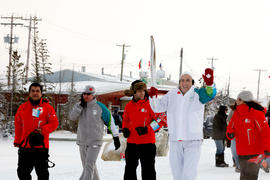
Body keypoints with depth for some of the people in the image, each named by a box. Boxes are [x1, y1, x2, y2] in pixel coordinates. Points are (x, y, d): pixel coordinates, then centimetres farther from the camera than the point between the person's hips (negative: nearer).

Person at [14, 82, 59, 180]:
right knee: (23, 172, 10)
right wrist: (17, 141, 10)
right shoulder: (22, 107, 9)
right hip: (24, 146, 3)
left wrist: (43, 130, -18)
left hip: (41, 146, -3)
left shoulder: (47, 107, 0)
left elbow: (54, 123, -3)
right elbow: (18, 125, 14)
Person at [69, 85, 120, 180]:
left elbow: (110, 121, 2)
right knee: (87, 166, 13)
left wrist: (116, 137, 3)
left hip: (95, 142, -5)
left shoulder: (100, 107, -6)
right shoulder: (79, 106, 6)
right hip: (82, 141, 5)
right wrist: (81, 104, -17)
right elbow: (72, 117, -9)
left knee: (89, 166, -15)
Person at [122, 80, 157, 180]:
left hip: (147, 143, -4)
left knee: (148, 169, 1)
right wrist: (125, 129, 3)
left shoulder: (150, 104, -6)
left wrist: (147, 129, -18)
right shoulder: (129, 106, 6)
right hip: (132, 142, 4)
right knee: (130, 168, 12)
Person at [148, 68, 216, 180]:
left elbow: (210, 94, -22)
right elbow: (157, 107, 6)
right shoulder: (171, 95, 8)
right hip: (175, 140, 4)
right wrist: (153, 97, -16)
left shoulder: (197, 94, -2)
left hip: (193, 141, -4)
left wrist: (209, 84, -45)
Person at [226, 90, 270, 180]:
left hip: (254, 153, -7)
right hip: (241, 153, 7)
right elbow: (231, 127, 16)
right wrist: (230, 133, -9)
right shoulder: (236, 113, 8)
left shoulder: (256, 113, -13)